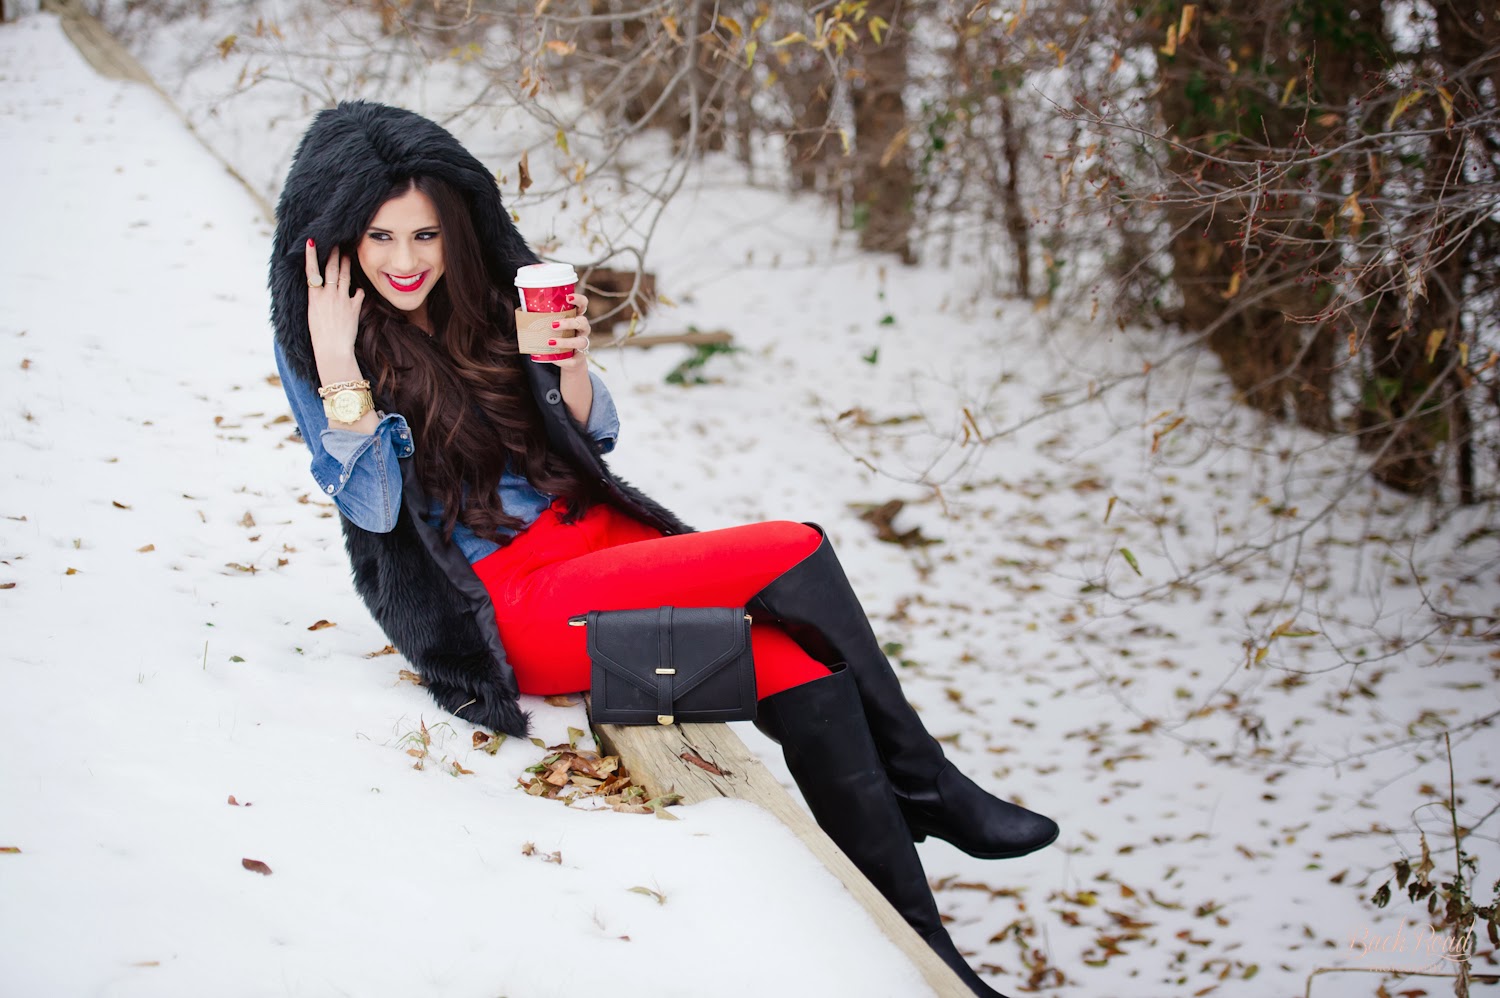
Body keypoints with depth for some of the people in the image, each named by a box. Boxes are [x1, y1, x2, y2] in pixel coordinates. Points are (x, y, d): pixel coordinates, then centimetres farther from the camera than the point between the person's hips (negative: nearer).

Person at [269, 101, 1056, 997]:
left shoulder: (485, 285, 6)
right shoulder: (315, 342, -5)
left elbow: (590, 438, 10)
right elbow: (371, 504, -14)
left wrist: (571, 363, -10)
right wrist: (338, 366, -26)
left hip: (590, 527, 6)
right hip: (503, 603, -6)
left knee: (802, 666, -20)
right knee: (795, 551, -20)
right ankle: (929, 789, -5)